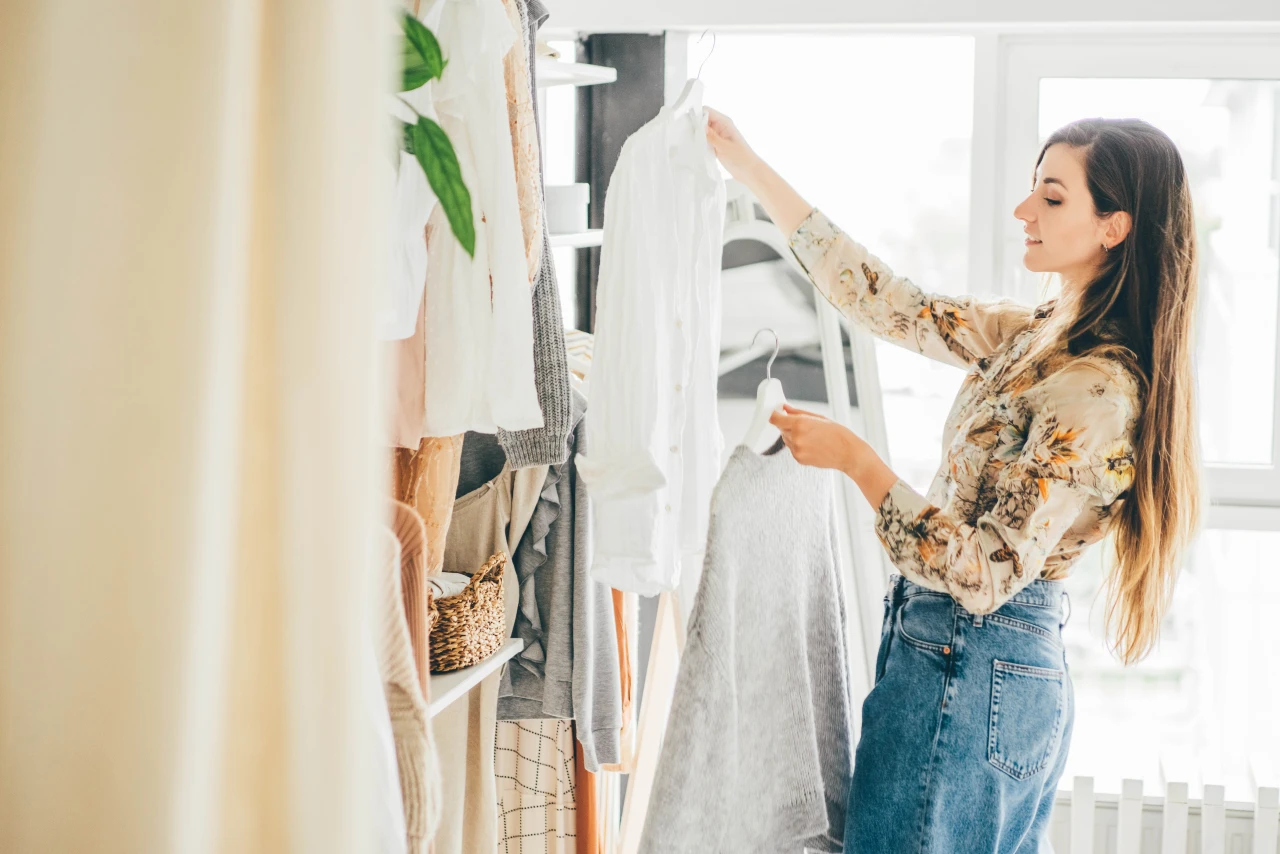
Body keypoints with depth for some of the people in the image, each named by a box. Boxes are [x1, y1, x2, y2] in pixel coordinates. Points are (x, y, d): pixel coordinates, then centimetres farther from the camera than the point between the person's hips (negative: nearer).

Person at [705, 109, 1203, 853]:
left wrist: (854, 458, -21)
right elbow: (890, 304, 8)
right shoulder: (1036, 336, 5)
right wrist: (748, 167, 7)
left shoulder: (1098, 392, -22)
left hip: (968, 676, -9)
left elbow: (988, 575, -24)